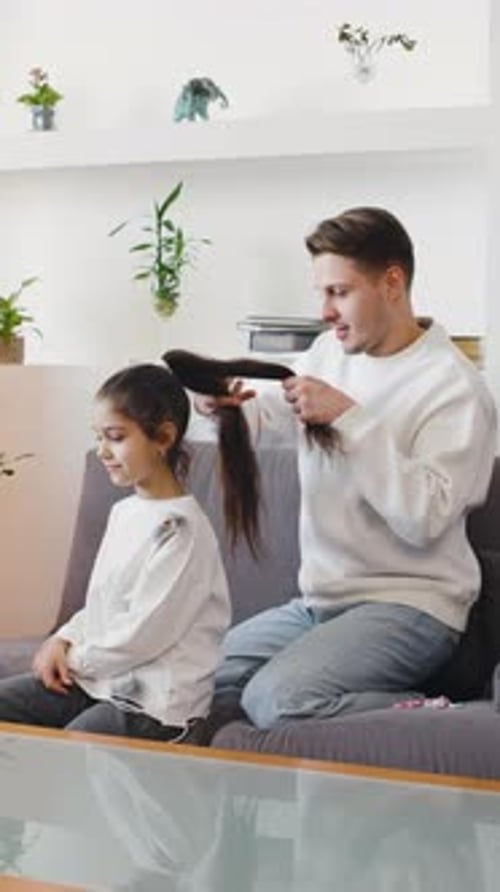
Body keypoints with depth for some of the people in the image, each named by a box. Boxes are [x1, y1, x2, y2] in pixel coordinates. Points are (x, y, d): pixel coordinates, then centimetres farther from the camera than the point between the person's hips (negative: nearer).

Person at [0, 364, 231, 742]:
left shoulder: (182, 531, -17)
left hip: (157, 705, -9)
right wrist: (62, 640, 1)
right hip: (99, 678, 9)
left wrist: (76, 659, -9)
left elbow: (143, 633, -19)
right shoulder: (124, 512, 11)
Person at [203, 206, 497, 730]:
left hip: (409, 604, -8)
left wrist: (348, 416, -24)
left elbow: (425, 518, -25)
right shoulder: (329, 352, 8)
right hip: (319, 600, 8)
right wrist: (226, 406, -5)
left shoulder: (453, 387, -15)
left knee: (276, 699, -28)